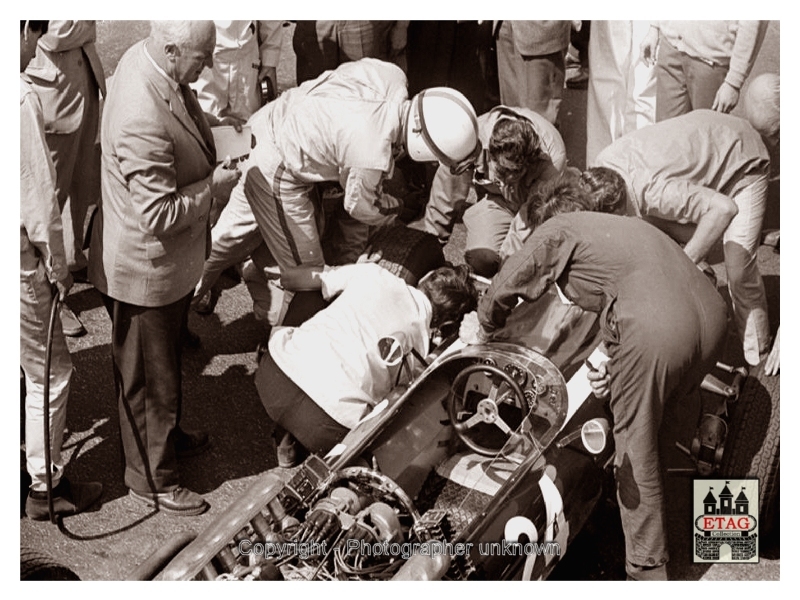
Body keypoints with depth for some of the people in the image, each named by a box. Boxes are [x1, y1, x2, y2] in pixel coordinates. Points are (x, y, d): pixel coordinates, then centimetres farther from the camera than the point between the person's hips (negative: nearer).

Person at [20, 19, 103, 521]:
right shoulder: (20, 95, -22)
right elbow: (38, 191, -20)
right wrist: (58, 265, -7)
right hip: (17, 259, -8)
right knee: (49, 373, 9)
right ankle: (46, 487, 22)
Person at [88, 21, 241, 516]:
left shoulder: (145, 58, -7)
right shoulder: (143, 121, -38)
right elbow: (159, 215, -32)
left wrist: (212, 156, -2)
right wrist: (212, 187, -19)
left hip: (170, 261, 10)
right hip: (145, 272, -10)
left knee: (167, 362, 31)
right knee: (149, 378, 12)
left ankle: (167, 435, 55)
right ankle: (152, 479, 33)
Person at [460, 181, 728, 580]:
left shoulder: (557, 229, 14)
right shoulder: (624, 226, 36)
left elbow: (504, 290, 14)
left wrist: (483, 330, 33)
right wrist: (614, 364, 20)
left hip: (654, 331, -8)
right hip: (711, 313, 8)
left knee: (636, 454, 7)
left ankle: (648, 570, 13)